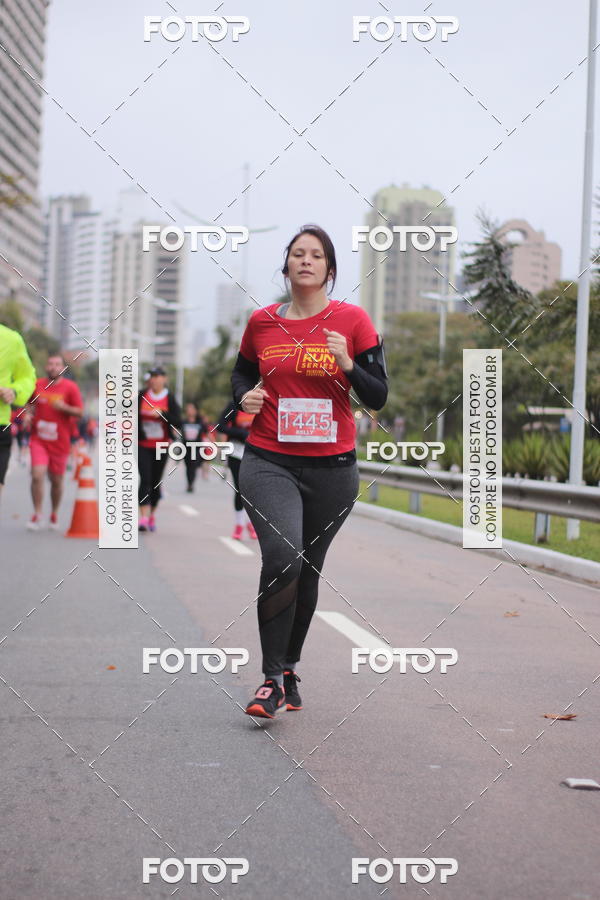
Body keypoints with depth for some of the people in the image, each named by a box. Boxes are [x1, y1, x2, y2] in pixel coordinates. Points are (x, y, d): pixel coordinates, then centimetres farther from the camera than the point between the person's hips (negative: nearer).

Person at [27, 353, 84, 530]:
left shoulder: (70, 387, -3)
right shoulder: (37, 384, 4)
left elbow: (79, 412, -4)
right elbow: (28, 403, 20)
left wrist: (64, 407, -21)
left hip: (60, 442, -1)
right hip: (38, 440, 1)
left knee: (56, 481, 10)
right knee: (37, 476, -16)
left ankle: (54, 514, 30)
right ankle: (37, 515, -6)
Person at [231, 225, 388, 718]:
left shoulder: (353, 320, 1)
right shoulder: (262, 322, 5)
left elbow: (378, 396, 0)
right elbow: (242, 372, 22)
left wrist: (348, 364, -17)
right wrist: (244, 396, 1)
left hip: (332, 466, 1)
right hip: (269, 462, -1)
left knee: (308, 571, 12)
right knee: (283, 556, -21)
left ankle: (290, 666, 33)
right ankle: (272, 678, -10)